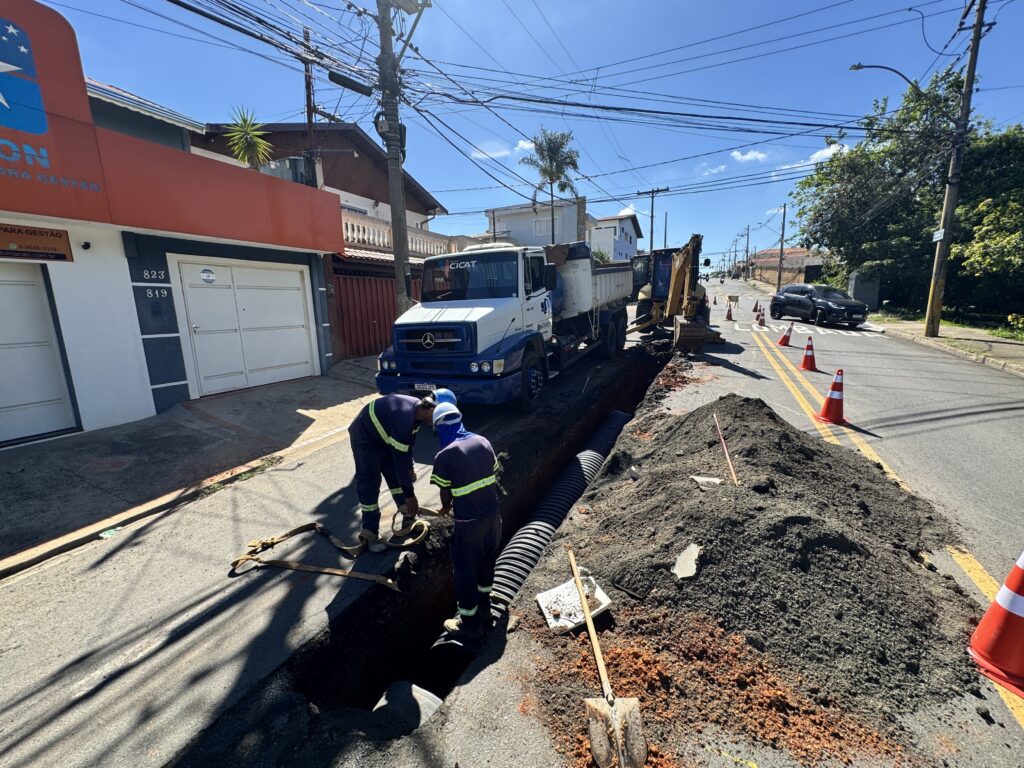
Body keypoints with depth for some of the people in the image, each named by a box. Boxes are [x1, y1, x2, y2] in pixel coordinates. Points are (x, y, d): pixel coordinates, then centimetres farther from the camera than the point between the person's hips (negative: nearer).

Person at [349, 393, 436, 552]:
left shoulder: (417, 409, -11)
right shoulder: (404, 418, -38)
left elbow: (408, 442, 7)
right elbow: (400, 458, -34)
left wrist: (410, 468, 8)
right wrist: (409, 494, -27)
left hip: (385, 436, 9)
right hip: (365, 436, -8)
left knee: (397, 476, 9)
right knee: (369, 484, -7)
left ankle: (409, 516, 22)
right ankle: (370, 534, 4)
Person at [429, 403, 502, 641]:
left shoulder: (444, 455, -16)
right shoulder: (483, 441, -2)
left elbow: (445, 492, -5)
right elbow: (493, 476, 7)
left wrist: (446, 508, 17)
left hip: (469, 522, -6)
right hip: (493, 514, 6)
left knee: (465, 571, 14)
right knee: (487, 563, 24)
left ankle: (470, 624, 31)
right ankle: (484, 611, 43)